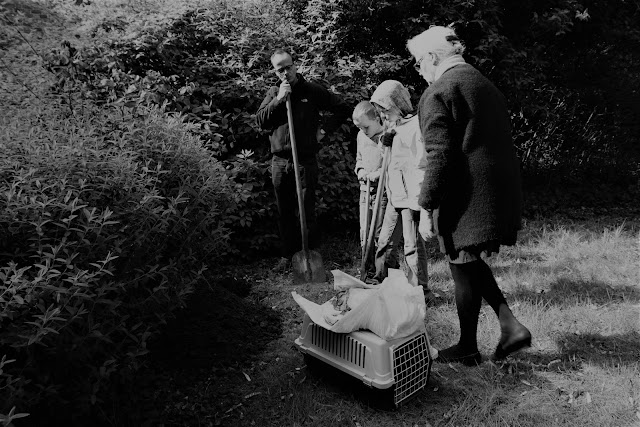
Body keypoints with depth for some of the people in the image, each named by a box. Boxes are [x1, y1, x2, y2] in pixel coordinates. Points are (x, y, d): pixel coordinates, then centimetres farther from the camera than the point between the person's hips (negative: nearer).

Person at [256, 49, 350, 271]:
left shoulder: (312, 90, 2)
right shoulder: (273, 93, 11)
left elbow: (343, 108, 7)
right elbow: (260, 121, -1)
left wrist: (325, 130, -1)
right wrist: (278, 99, -11)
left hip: (305, 160, -3)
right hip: (279, 162, 4)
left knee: (307, 210, -2)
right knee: (284, 211, 10)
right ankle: (287, 255, 21)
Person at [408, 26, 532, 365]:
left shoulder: (437, 93, -9)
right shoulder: (486, 85, 17)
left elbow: (439, 156, -18)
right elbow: (502, 143, 20)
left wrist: (426, 209, -13)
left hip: (464, 198, -8)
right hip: (500, 193, 9)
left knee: (464, 270, 5)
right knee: (472, 264, 22)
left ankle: (467, 348, 21)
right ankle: (510, 326, 18)